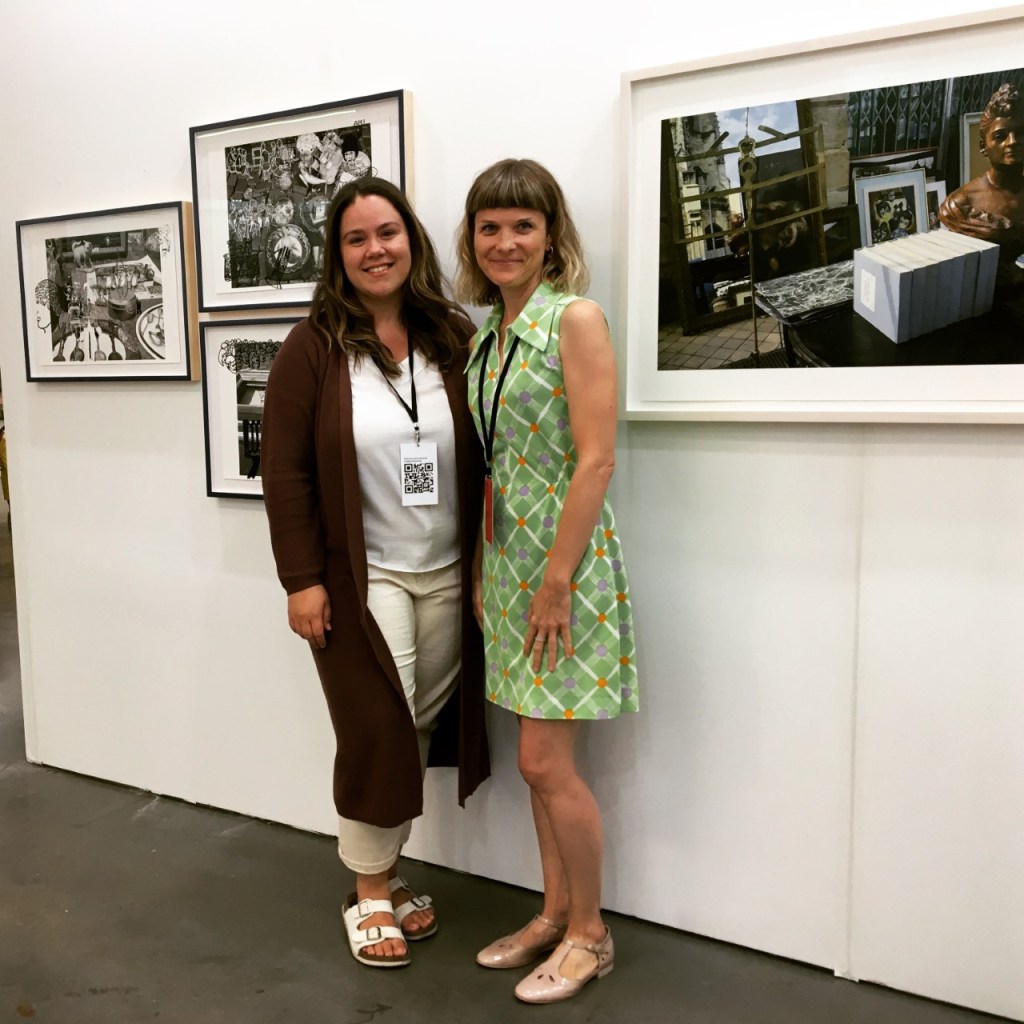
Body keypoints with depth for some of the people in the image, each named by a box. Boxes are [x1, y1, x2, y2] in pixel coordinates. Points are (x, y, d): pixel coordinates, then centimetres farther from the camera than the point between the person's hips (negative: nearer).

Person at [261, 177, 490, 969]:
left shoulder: (453, 340, 4)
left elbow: (479, 456, 5)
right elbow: (285, 470, -8)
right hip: (362, 578, -3)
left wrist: (483, 563, 3)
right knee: (378, 733, 2)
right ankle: (370, 893, 24)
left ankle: (389, 870, 31)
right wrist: (302, 579, -12)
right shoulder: (313, 347, -6)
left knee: (422, 729, 11)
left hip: (447, 576, 4)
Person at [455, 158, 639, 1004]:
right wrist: (484, 569, 13)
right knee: (536, 760, 15)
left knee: (546, 762, -1)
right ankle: (555, 913, 33)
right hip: (508, 556, 8)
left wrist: (556, 580, -19)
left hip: (567, 556, -7)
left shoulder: (576, 319, -11)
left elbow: (595, 461, -17)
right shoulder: (487, 335, 12)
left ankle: (590, 934, 21)